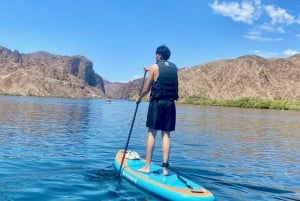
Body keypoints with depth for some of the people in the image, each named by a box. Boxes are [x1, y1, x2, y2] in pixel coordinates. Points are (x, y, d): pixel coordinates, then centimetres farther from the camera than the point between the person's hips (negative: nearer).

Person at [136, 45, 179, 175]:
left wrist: (139, 98, 17)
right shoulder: (174, 68, 12)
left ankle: (147, 166, 4)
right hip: (170, 104, 4)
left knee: (152, 134, 1)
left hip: (157, 103, -4)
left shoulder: (154, 67, -3)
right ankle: (165, 167, 4)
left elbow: (146, 89, -1)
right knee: (166, 135, 5)